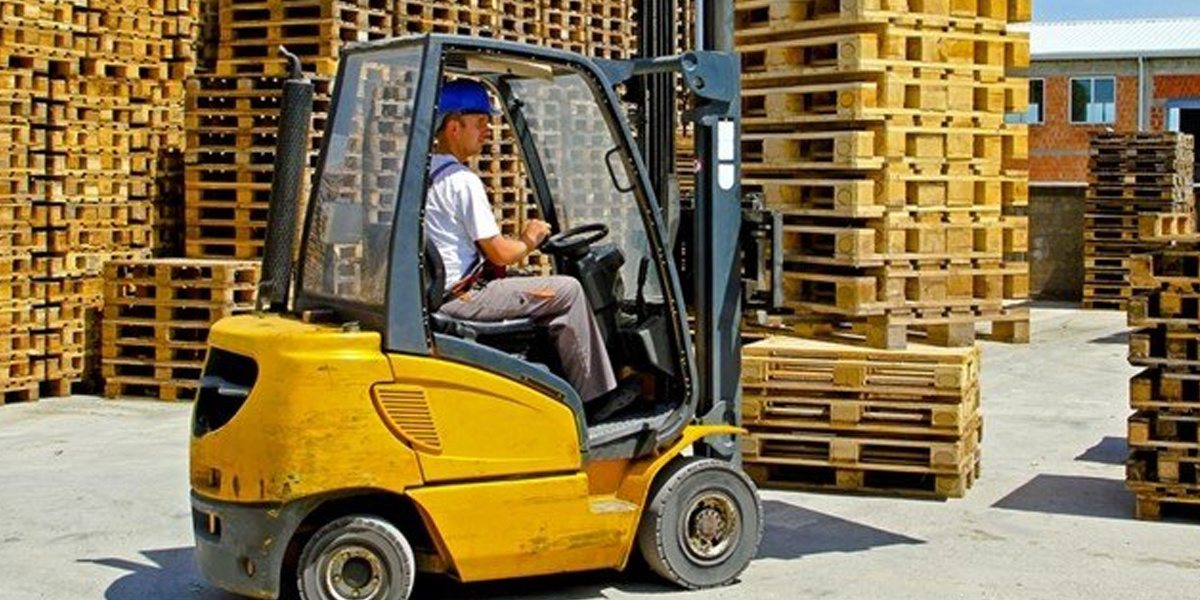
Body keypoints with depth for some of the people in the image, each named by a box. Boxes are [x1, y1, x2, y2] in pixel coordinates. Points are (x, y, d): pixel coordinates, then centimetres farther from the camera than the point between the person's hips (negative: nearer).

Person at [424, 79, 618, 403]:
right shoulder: (463, 181, -17)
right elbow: (500, 254, -16)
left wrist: (517, 241, 15)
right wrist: (528, 242, 5)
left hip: (431, 292, 10)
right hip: (460, 299, -10)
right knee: (568, 291, -6)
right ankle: (591, 400, 1)